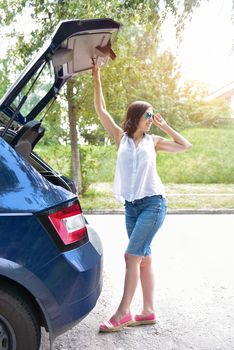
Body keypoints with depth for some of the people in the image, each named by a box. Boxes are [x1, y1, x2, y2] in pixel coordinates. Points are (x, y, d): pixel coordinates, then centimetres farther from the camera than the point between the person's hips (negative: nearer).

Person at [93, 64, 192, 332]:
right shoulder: (121, 137, 8)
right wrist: (96, 78, 2)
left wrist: (164, 126, 7)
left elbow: (185, 145, 11)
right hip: (131, 206, 3)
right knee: (143, 258, 8)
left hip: (153, 203, -3)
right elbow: (101, 110, 5)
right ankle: (148, 312, 17)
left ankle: (123, 313, -2)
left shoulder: (153, 141, 7)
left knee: (132, 256, -10)